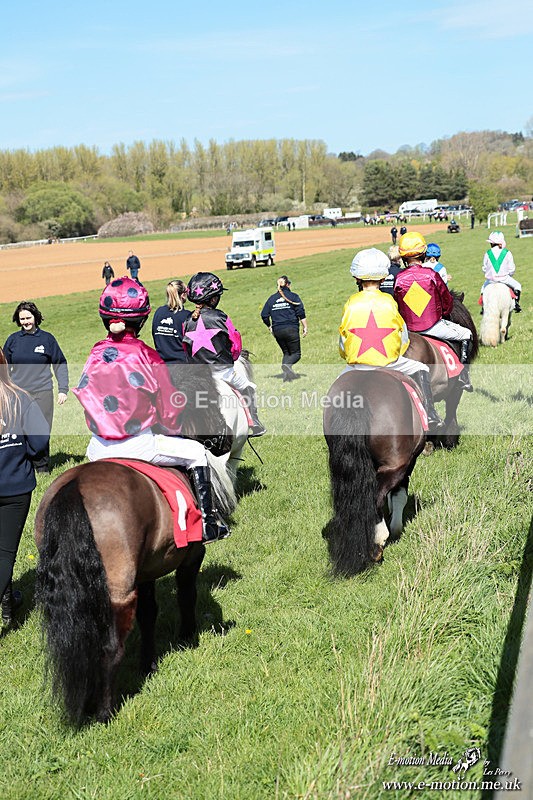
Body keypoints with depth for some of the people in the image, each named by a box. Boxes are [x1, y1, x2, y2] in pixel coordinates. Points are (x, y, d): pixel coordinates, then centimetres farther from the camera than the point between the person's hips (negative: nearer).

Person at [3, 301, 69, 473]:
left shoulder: (47, 338, 3)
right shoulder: (13, 340, 8)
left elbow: (60, 364, 8)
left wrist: (63, 389, 1)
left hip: (42, 393, -2)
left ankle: (42, 466, 11)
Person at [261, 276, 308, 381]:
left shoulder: (272, 298, 10)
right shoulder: (293, 296, 1)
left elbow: (264, 315, 9)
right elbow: (301, 313, -7)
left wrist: (270, 327, 21)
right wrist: (305, 327, -2)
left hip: (277, 330, 4)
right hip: (291, 329, -4)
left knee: (286, 353, 17)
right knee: (296, 353, 3)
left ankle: (287, 374, -1)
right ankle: (287, 365, -28)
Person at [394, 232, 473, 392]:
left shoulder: (398, 278, -7)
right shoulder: (431, 274, -13)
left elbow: (397, 305, 5)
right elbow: (447, 301, -1)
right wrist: (443, 314, 19)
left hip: (409, 327, 3)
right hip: (433, 326, -3)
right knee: (466, 334, 16)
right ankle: (463, 377, 12)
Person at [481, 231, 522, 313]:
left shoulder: (487, 254, 2)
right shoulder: (507, 253, 1)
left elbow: (484, 268, 8)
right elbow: (512, 268, 3)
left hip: (491, 279, 1)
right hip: (504, 278, -1)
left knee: (484, 288, 29)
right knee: (517, 286, 20)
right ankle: (516, 303, 5)